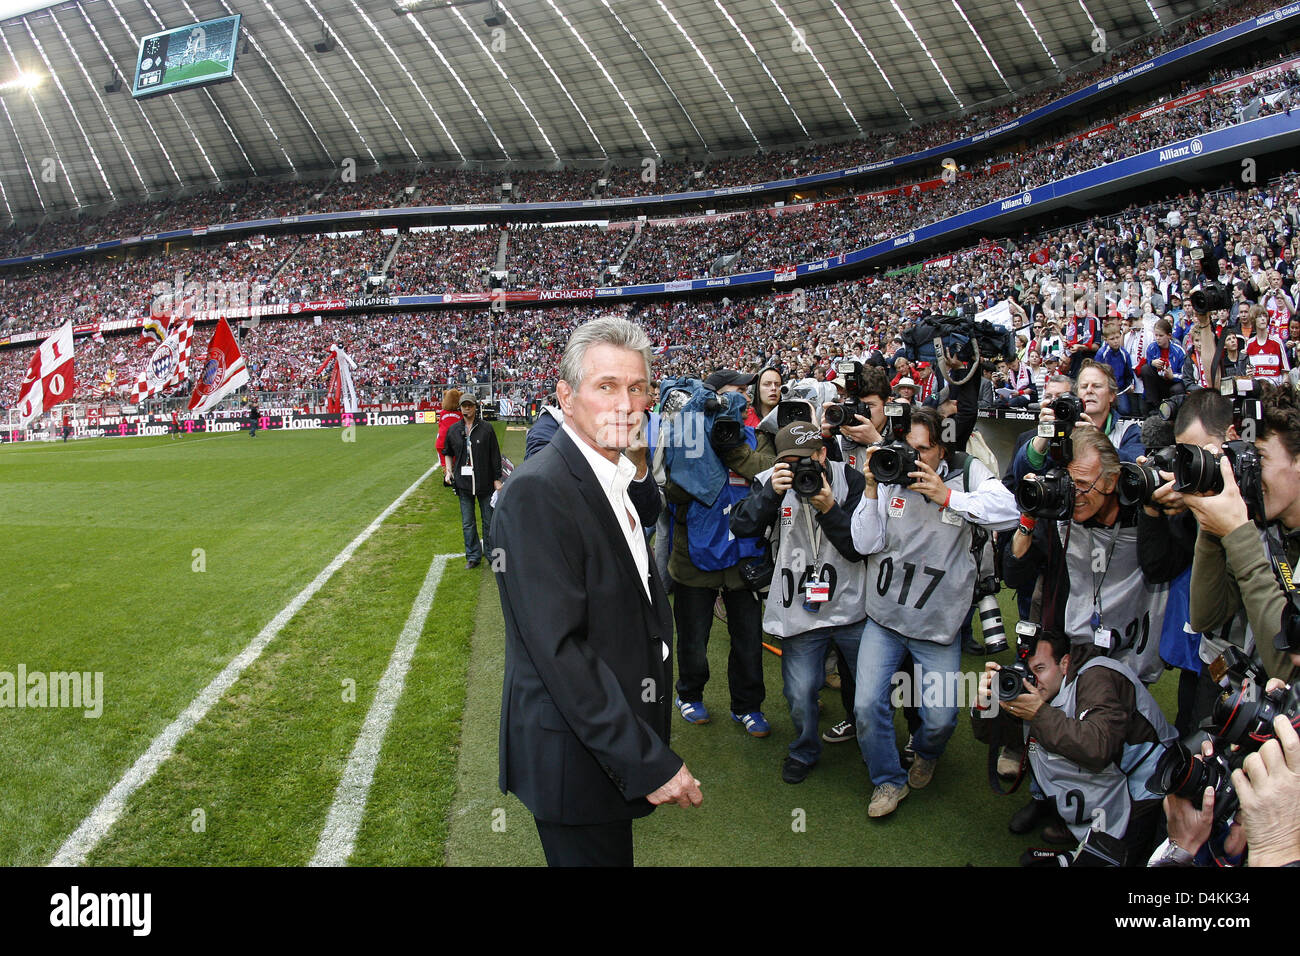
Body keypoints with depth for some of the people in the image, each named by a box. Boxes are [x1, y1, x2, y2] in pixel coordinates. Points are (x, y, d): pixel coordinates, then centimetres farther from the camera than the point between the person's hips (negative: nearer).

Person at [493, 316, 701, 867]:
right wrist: (650, 762, -24)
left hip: (619, 744, 9)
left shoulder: (620, 480, 8)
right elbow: (558, 648, -26)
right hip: (574, 754, -9)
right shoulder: (537, 491, -22)